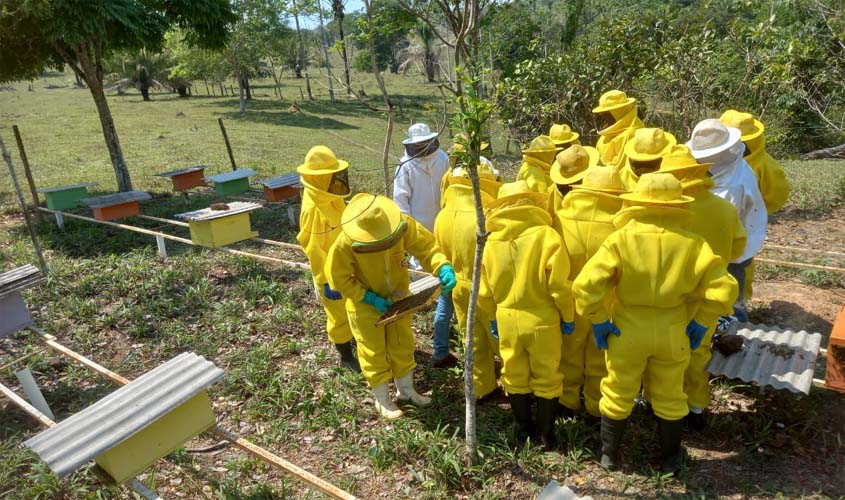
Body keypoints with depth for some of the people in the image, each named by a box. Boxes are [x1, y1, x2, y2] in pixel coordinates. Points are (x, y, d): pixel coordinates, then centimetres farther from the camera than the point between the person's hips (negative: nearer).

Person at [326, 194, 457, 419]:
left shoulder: (403, 225, -26)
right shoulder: (345, 245, -32)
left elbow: (426, 246, -21)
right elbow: (340, 278, -19)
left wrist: (443, 268, -40)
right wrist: (369, 298, -24)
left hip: (398, 297, 4)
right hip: (365, 304, -3)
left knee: (403, 345, 20)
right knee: (374, 352, 12)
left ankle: (405, 389, 44)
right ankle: (382, 400, 34)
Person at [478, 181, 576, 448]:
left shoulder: (491, 241, -4)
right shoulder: (547, 235, -15)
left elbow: (484, 289, 2)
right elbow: (559, 284, -15)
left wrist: (493, 317, 17)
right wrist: (568, 316, -1)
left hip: (506, 320, 3)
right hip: (542, 319, -2)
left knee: (515, 377, 19)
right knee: (546, 379, 15)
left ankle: (524, 429, 34)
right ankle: (546, 434, 27)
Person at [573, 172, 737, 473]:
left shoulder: (621, 239, -16)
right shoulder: (692, 243, -11)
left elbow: (585, 285, -23)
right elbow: (723, 288, -12)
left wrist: (598, 321, -10)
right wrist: (701, 323, 0)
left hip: (627, 330, -1)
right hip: (672, 333, 2)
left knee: (617, 395, 17)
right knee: (669, 398, 21)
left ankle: (609, 455, 34)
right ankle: (670, 459, 38)